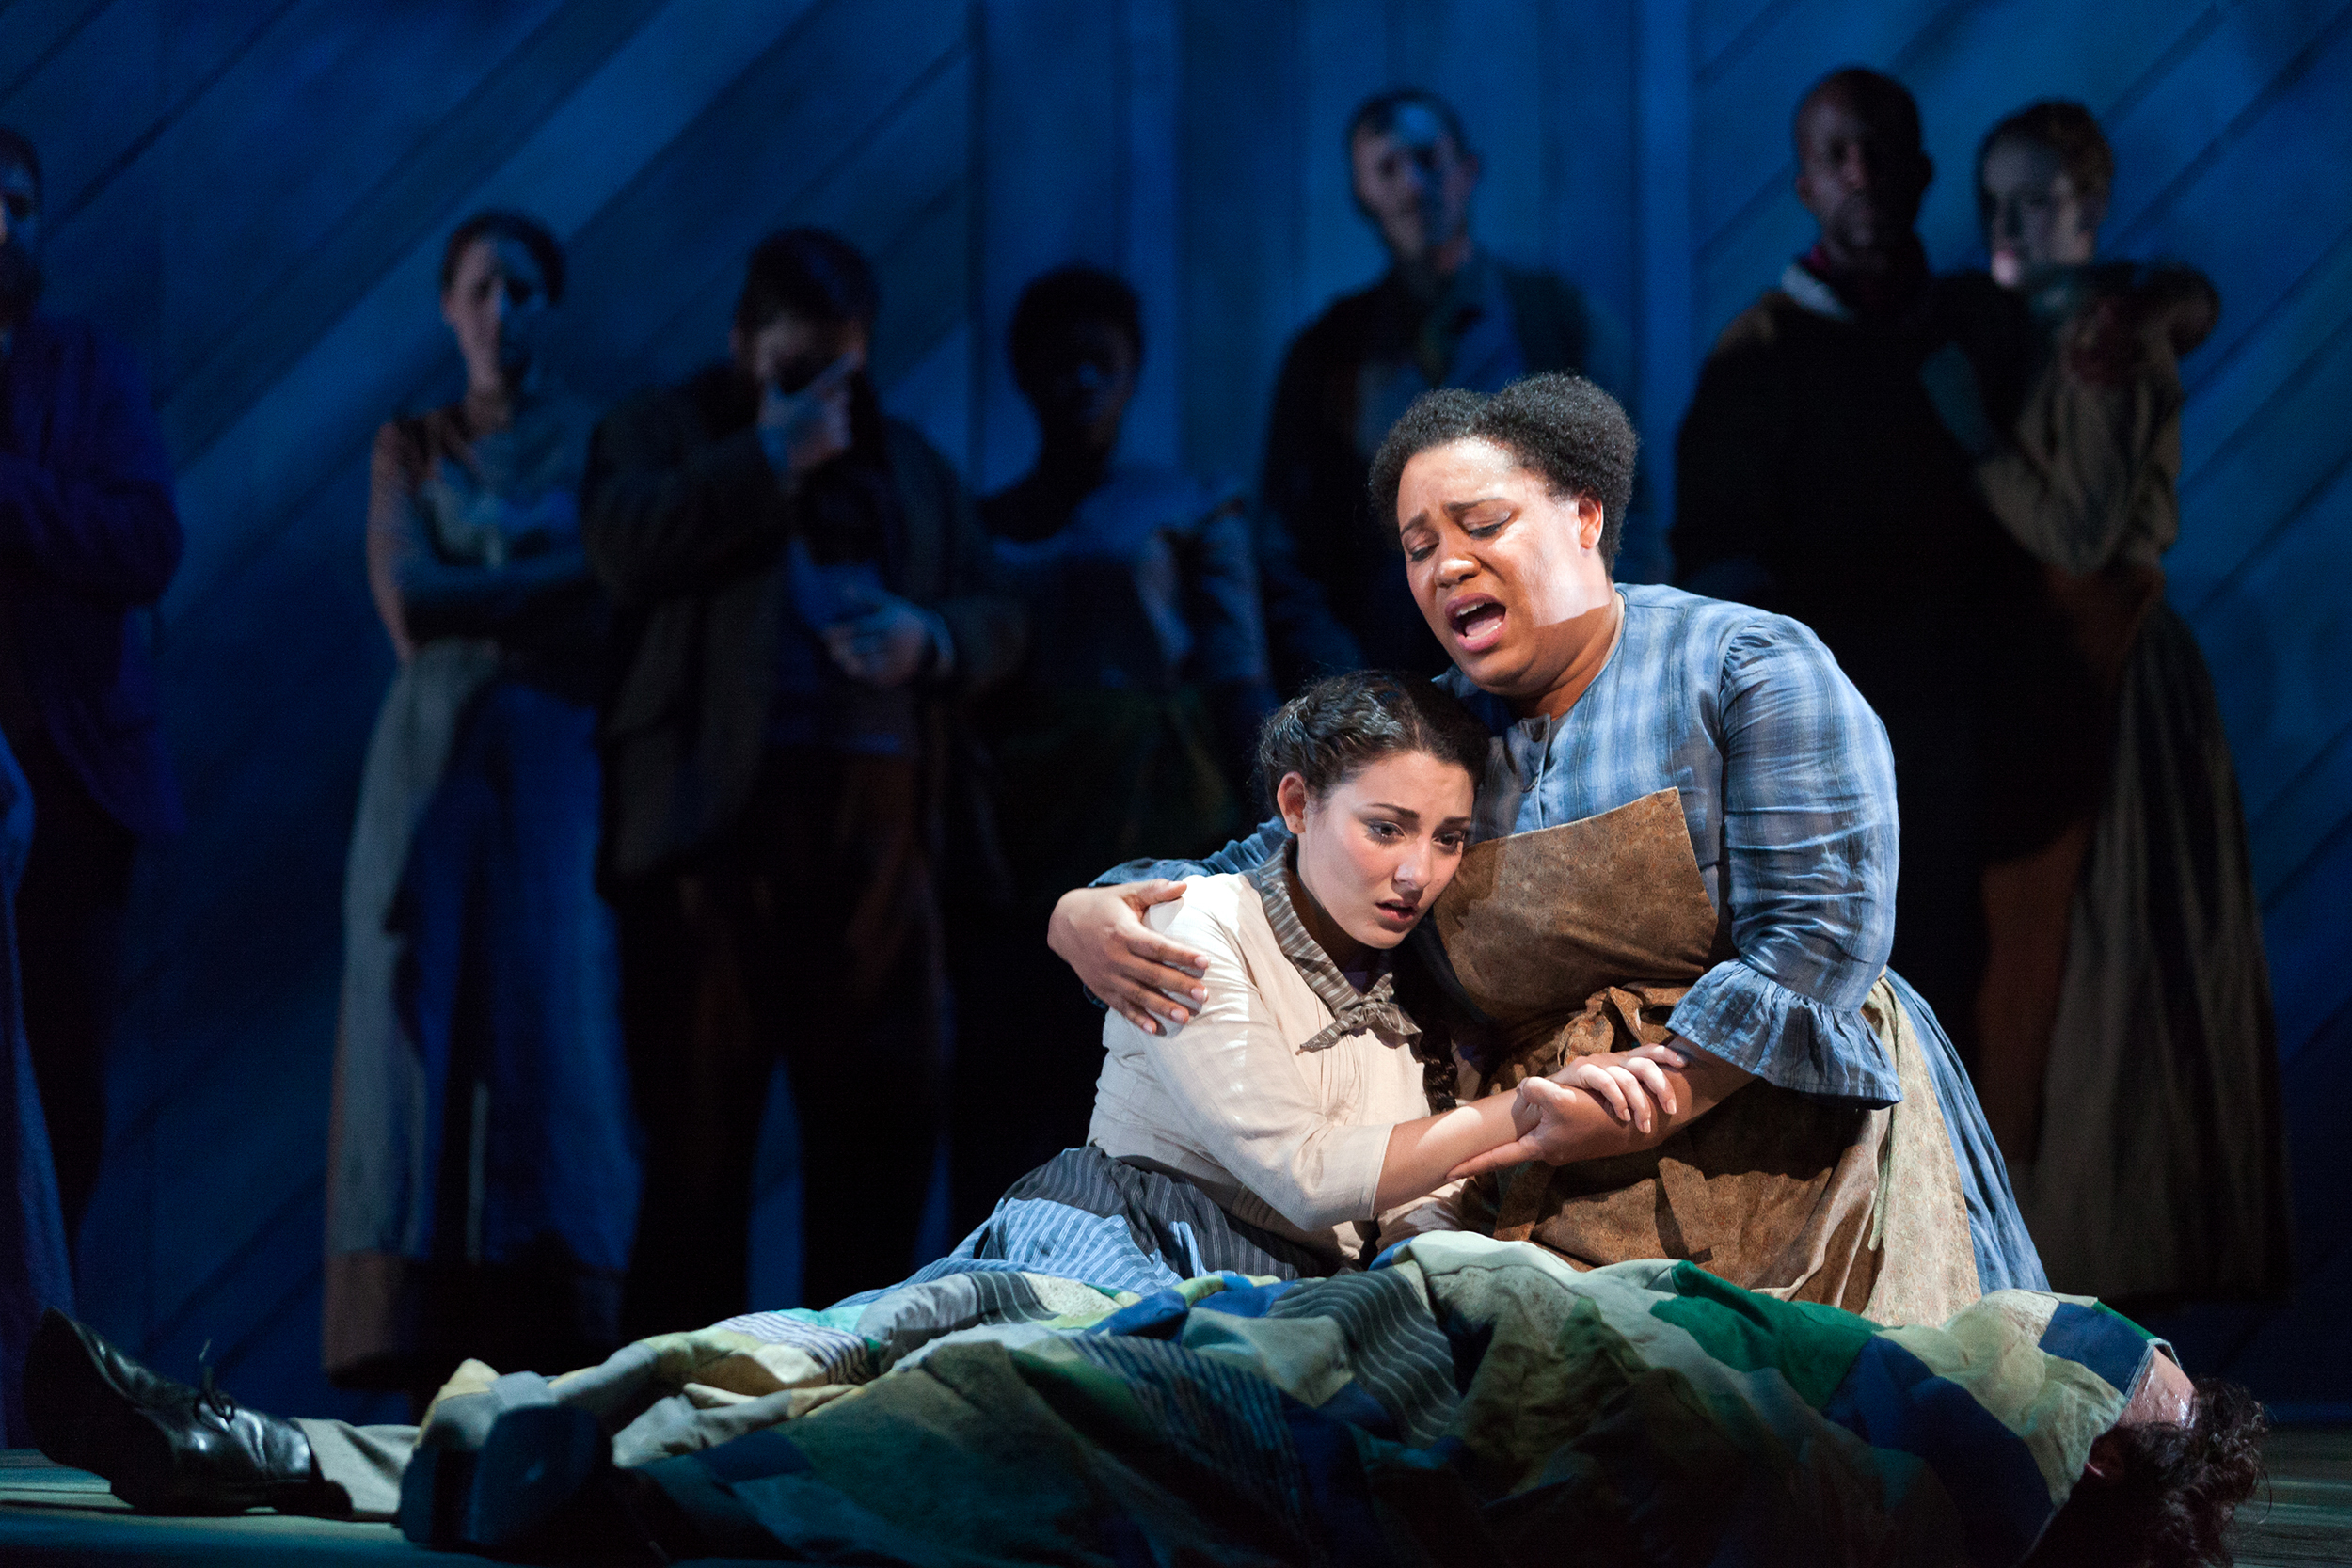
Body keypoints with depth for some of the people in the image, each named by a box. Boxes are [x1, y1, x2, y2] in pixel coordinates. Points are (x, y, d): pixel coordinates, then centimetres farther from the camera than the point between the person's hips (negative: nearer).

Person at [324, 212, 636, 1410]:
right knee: (428, 1027, -7)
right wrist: (565, 579, -5)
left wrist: (476, 606, -8)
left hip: (560, 764, -1)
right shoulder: (410, 447, 12)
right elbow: (407, 610, -2)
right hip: (433, 764, 1)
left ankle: (552, 1345, -12)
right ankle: (432, 1357, -10)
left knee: (554, 1015, -10)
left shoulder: (600, 443, 10)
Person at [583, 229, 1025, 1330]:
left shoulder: (908, 463, 22)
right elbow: (624, 548, -11)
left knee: (883, 1111, 2)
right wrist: (772, 460, -9)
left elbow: (999, 617, 16)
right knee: (699, 1112, -4)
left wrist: (933, 639, -6)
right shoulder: (661, 434, 10)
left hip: (874, 821, 4)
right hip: (715, 814, -4)